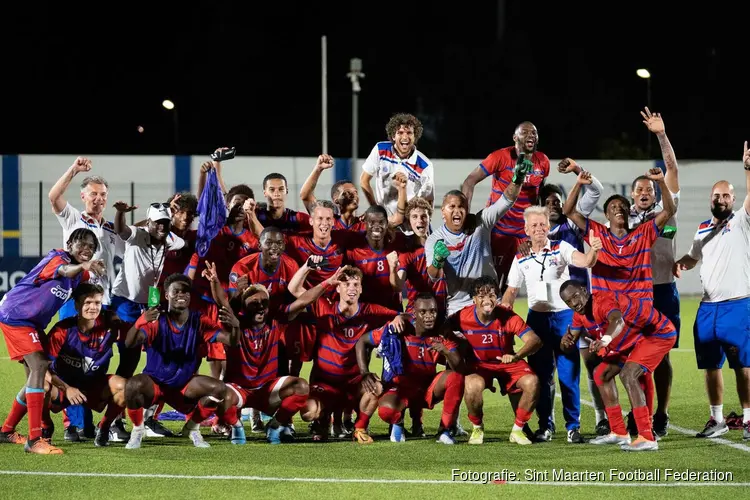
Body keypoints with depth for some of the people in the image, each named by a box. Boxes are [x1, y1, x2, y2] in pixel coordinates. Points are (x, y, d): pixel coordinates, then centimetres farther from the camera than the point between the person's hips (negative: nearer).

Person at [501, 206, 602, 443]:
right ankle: (545, 425, 16)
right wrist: (502, 308, -9)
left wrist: (593, 250, -41)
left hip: (564, 316, -3)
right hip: (537, 318, 3)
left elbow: (585, 262, -20)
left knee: (569, 374, -5)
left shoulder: (560, 248, -4)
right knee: (541, 374, 6)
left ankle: (573, 426, 2)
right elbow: (512, 290, 10)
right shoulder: (521, 258, 5)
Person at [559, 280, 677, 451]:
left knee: (628, 375, -27)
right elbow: (568, 346, 3)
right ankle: (619, 433, 21)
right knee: (602, 374, 12)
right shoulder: (580, 315, -1)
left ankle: (647, 438, -32)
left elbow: (617, 321, -52)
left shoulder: (604, 301, -30)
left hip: (659, 333, -10)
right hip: (634, 339, 10)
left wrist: (606, 339, -74)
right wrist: (566, 341, -23)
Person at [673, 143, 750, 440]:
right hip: (708, 307, 6)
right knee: (710, 367, 7)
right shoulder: (702, 228, 16)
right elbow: (694, 257, 31)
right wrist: (680, 264, 9)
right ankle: (717, 420, 16)